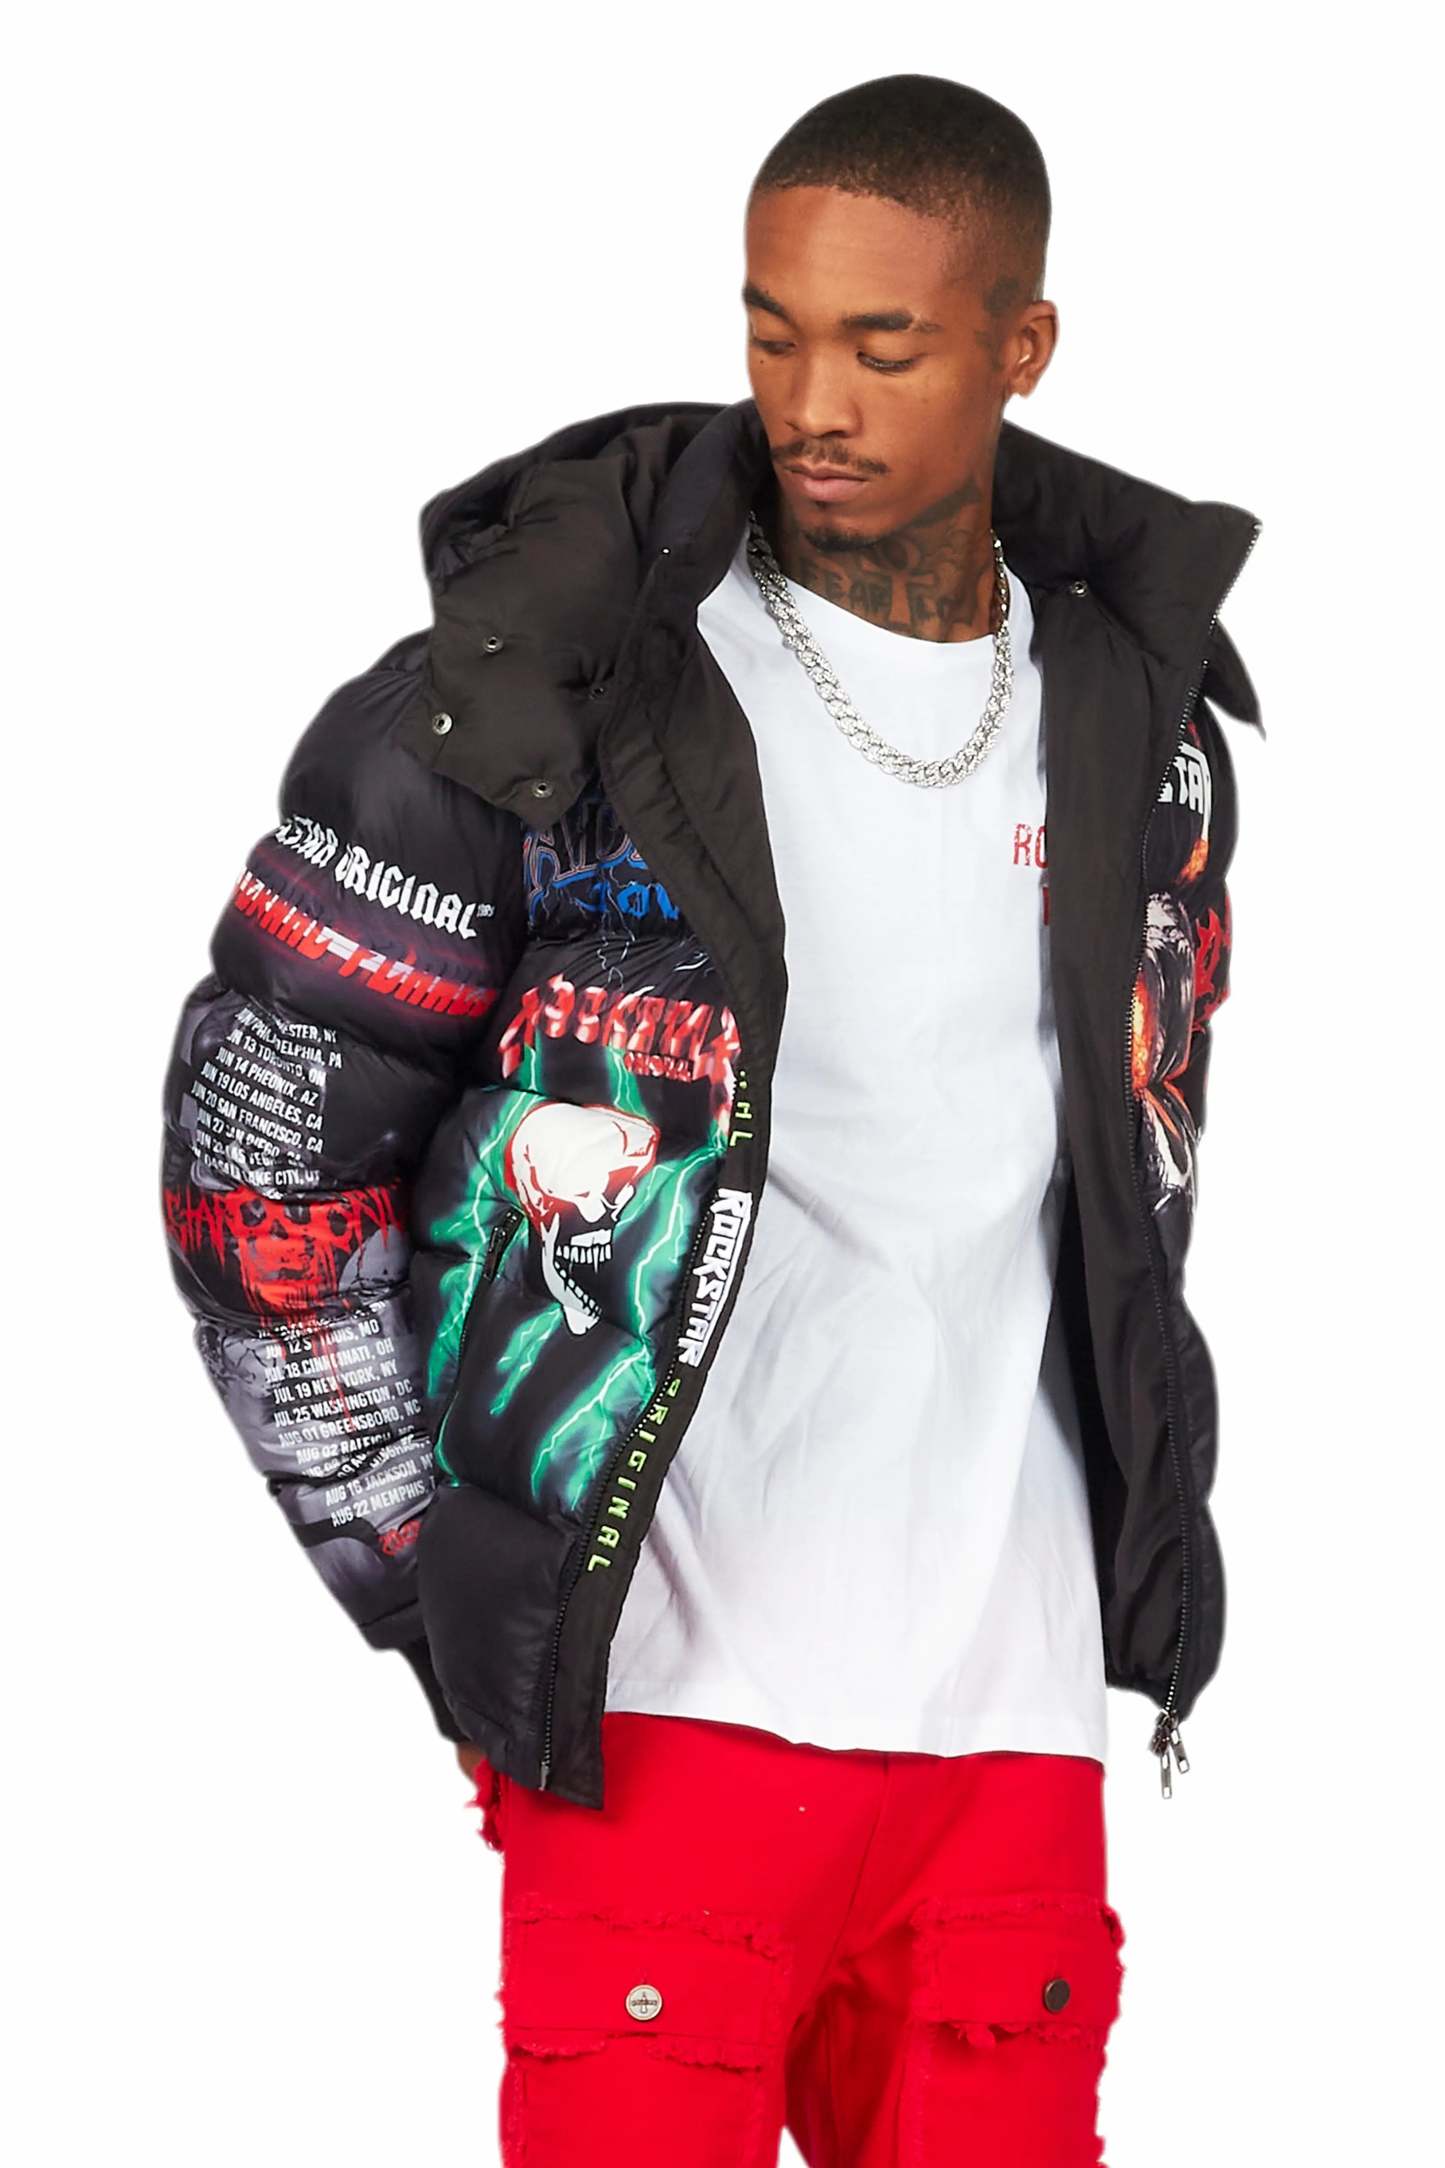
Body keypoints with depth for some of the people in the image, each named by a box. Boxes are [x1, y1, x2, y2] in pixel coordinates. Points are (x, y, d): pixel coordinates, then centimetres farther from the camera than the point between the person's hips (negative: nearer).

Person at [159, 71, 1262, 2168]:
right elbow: (256, 1152, -2)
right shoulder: (547, 695, -7)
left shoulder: (1144, 731, 7)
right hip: (676, 1706, -4)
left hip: (1016, 1711, 4)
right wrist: (438, 1597, -4)